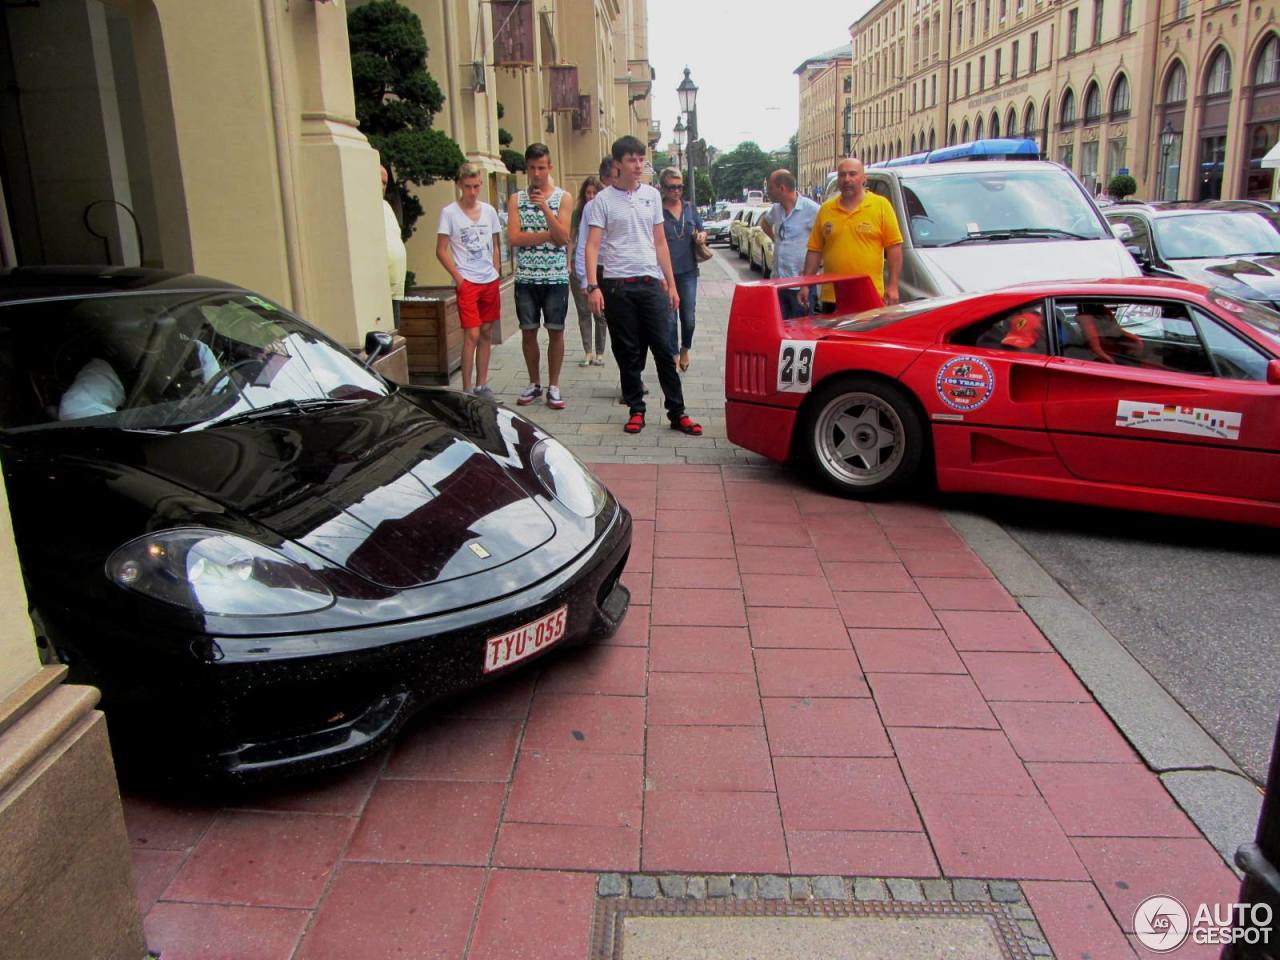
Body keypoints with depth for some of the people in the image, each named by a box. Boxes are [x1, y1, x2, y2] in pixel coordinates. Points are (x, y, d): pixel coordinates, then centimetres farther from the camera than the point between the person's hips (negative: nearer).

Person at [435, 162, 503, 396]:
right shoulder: (449, 213, -4)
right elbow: (441, 251, -4)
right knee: (472, 335, -10)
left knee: (486, 333, 8)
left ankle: (481, 385, 16)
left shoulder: (489, 211, 9)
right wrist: (458, 277, -11)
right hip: (467, 282, -5)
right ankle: (467, 389, -3)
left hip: (490, 282, 5)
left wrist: (497, 275, 8)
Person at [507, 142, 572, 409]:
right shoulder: (516, 199, 5)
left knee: (556, 331, 3)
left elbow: (563, 237, -10)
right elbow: (514, 238, -7)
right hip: (526, 277, 2)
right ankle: (534, 384, 21)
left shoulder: (563, 197, 2)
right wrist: (550, 235, -11)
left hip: (556, 277, -1)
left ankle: (553, 387, 12)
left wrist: (545, 208, -20)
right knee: (528, 332, 7)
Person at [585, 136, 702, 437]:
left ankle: (677, 413, 4)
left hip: (651, 283, 2)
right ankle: (636, 410, 16)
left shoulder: (652, 195, 12)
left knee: (664, 349, -1)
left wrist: (671, 284, 11)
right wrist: (592, 286, -14)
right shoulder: (603, 199, 1)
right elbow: (592, 245, -3)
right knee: (628, 353, 5)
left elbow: (660, 243, 15)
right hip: (617, 285, -2)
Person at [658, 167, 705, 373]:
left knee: (688, 316, 2)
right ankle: (673, 356, 16)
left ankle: (685, 349, 28)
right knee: (670, 317, 2)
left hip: (688, 271, 3)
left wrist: (702, 236, -3)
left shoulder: (689, 208, 9)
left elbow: (702, 230, 21)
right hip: (665, 272, -3)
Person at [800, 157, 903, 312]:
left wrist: (893, 285, -8)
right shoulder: (825, 209, 9)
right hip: (832, 297, 3)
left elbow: (894, 247, -3)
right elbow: (815, 250, 10)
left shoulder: (881, 205, 0)